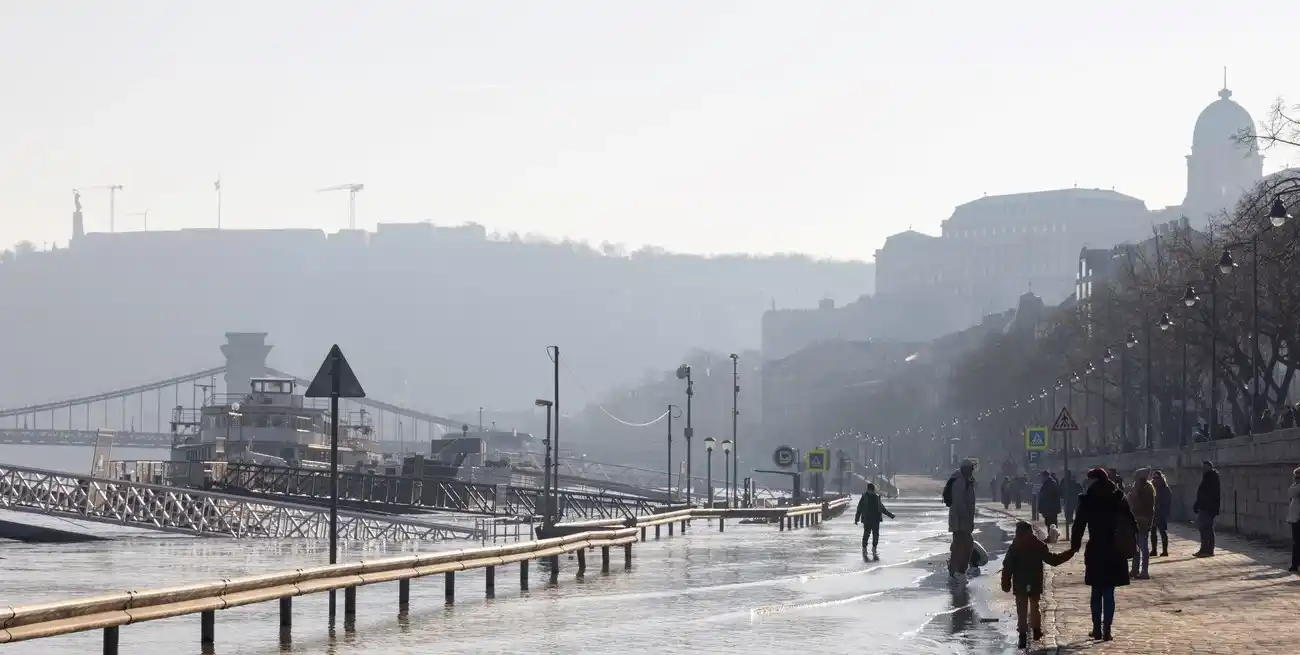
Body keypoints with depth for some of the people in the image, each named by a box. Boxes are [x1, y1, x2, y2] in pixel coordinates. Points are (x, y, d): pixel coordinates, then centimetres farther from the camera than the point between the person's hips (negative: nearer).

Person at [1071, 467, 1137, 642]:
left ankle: (1097, 629, 11)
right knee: (1109, 593, 4)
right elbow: (1130, 522, 0)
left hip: (1095, 550, -1)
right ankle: (1106, 630, 0)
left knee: (1096, 592, 11)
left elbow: (1079, 525, -8)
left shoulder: (1087, 500, -5)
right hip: (1114, 551, 1)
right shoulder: (1117, 498, 2)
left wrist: (1075, 545, -1)